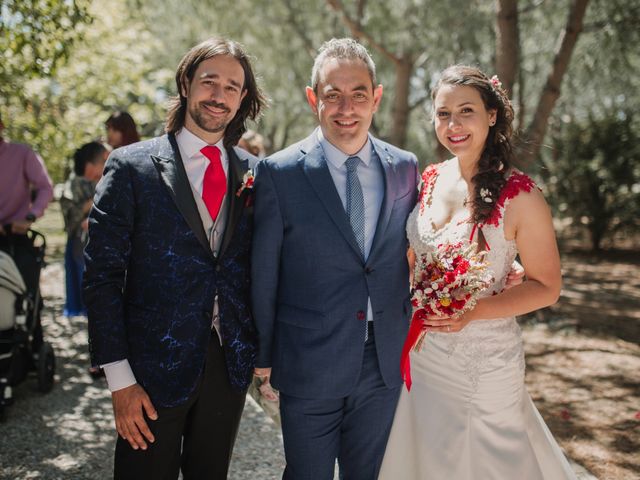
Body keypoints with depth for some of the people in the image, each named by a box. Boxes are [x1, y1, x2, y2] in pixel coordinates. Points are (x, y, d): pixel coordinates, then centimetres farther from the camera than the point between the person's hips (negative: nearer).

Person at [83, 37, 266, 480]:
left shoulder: (253, 173, 3)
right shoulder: (131, 167, -7)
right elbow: (102, 275, -9)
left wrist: (265, 351, 4)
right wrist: (120, 378, -12)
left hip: (231, 363, 3)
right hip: (156, 367, -3)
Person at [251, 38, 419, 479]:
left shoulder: (406, 168, 0)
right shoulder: (279, 173, -10)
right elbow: (263, 274, -5)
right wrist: (263, 356, -2)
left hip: (385, 364, 3)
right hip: (309, 365, -3)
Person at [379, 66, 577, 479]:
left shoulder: (519, 195, -17)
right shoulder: (430, 180, -1)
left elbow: (547, 287, -11)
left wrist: (475, 311, -23)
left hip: (484, 362, -5)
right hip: (422, 353, 5)